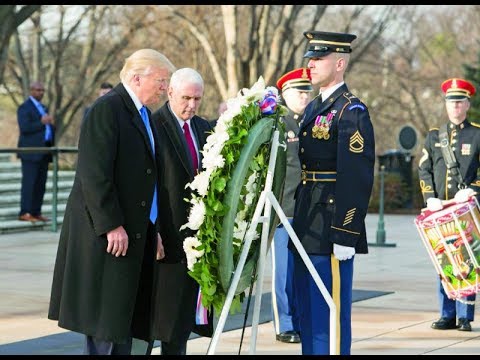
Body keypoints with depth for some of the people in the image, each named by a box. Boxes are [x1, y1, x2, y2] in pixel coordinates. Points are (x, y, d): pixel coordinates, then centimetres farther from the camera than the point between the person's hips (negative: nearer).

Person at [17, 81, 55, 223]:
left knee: (41, 184, 5)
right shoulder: (24, 108, -4)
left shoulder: (44, 108, 22)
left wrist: (51, 123, 6)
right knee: (29, 183, -9)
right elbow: (24, 127, -17)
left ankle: (36, 212, 8)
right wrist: (42, 122, -21)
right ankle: (25, 213, -9)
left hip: (43, 152, 8)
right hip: (31, 152, -8)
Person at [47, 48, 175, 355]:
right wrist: (112, 225, -21)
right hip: (109, 235, -9)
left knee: (124, 315, 11)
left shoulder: (143, 114, 16)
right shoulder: (107, 108, -13)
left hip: (136, 232, 9)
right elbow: (94, 174, -19)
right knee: (105, 320, -5)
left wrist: (153, 228, 14)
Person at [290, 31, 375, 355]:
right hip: (307, 227, 9)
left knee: (331, 310, -4)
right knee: (307, 307, 16)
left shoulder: (352, 112, -12)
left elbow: (358, 178, -18)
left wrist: (346, 235, -21)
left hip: (333, 229, -9)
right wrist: (298, 218, 16)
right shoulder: (314, 108, 16)